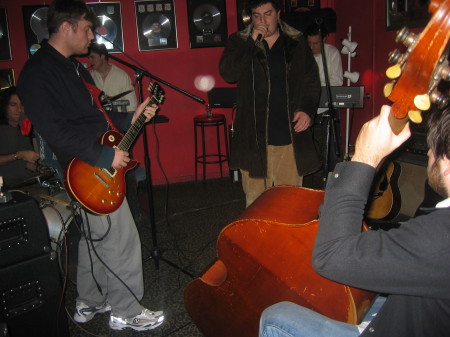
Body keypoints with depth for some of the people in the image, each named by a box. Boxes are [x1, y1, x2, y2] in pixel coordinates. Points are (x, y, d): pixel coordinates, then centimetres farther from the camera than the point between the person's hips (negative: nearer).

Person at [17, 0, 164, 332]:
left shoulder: (74, 66, 15)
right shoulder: (38, 72, -16)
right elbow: (55, 131, -25)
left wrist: (129, 119, 10)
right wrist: (104, 156, -25)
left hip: (95, 167, 10)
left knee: (94, 237, 19)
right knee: (123, 241, -3)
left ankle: (89, 303, 35)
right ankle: (126, 312, 13)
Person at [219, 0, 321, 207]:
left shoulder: (296, 43, 10)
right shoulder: (239, 42, 6)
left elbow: (312, 81, 13)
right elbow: (227, 73, -10)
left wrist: (307, 109, -2)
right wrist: (251, 42, -12)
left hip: (290, 135, 1)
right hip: (254, 136, -1)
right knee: (255, 200, 4)